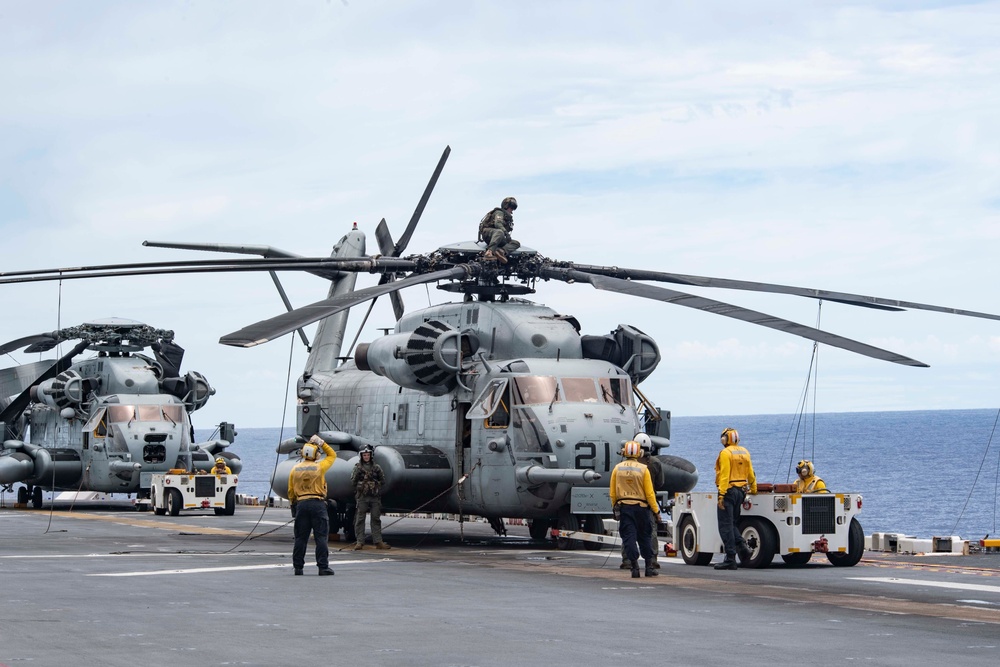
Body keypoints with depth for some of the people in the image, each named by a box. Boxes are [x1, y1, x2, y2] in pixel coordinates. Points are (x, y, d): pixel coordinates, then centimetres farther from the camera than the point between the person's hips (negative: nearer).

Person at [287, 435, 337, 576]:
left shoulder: (295, 469, 6)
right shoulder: (319, 467, -5)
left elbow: (290, 491, 10)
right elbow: (332, 455, 11)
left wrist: (294, 504, 22)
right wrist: (321, 443, 12)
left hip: (301, 504, 3)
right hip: (318, 504, -3)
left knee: (301, 537, 8)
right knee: (321, 537, -2)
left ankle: (298, 566, 9)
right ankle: (323, 567, -5)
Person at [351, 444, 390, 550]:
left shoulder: (376, 467, 10)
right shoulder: (357, 467, 6)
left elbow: (383, 481, 10)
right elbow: (353, 482, 3)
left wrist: (378, 473, -2)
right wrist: (357, 473, -8)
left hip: (375, 497, 2)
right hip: (362, 497, -2)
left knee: (376, 519, 3)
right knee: (360, 519, -3)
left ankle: (378, 542, 5)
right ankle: (359, 542, -1)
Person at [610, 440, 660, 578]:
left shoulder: (617, 468, 0)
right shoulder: (643, 469, -6)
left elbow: (612, 492, 4)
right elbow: (649, 493, -6)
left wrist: (615, 507, 16)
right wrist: (655, 509, 2)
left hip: (624, 507, 0)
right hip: (641, 507, 0)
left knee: (629, 537, 1)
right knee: (644, 537, 11)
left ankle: (634, 567, -6)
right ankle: (649, 567, 14)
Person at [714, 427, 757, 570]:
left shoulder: (725, 453, -10)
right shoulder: (744, 452, 12)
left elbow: (725, 475, -18)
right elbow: (751, 474, 16)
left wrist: (721, 495, -20)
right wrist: (753, 490, 29)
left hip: (728, 490, -8)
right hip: (741, 491, 8)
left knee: (726, 526, -5)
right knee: (733, 523, 20)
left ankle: (730, 559, -8)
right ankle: (742, 544, -4)